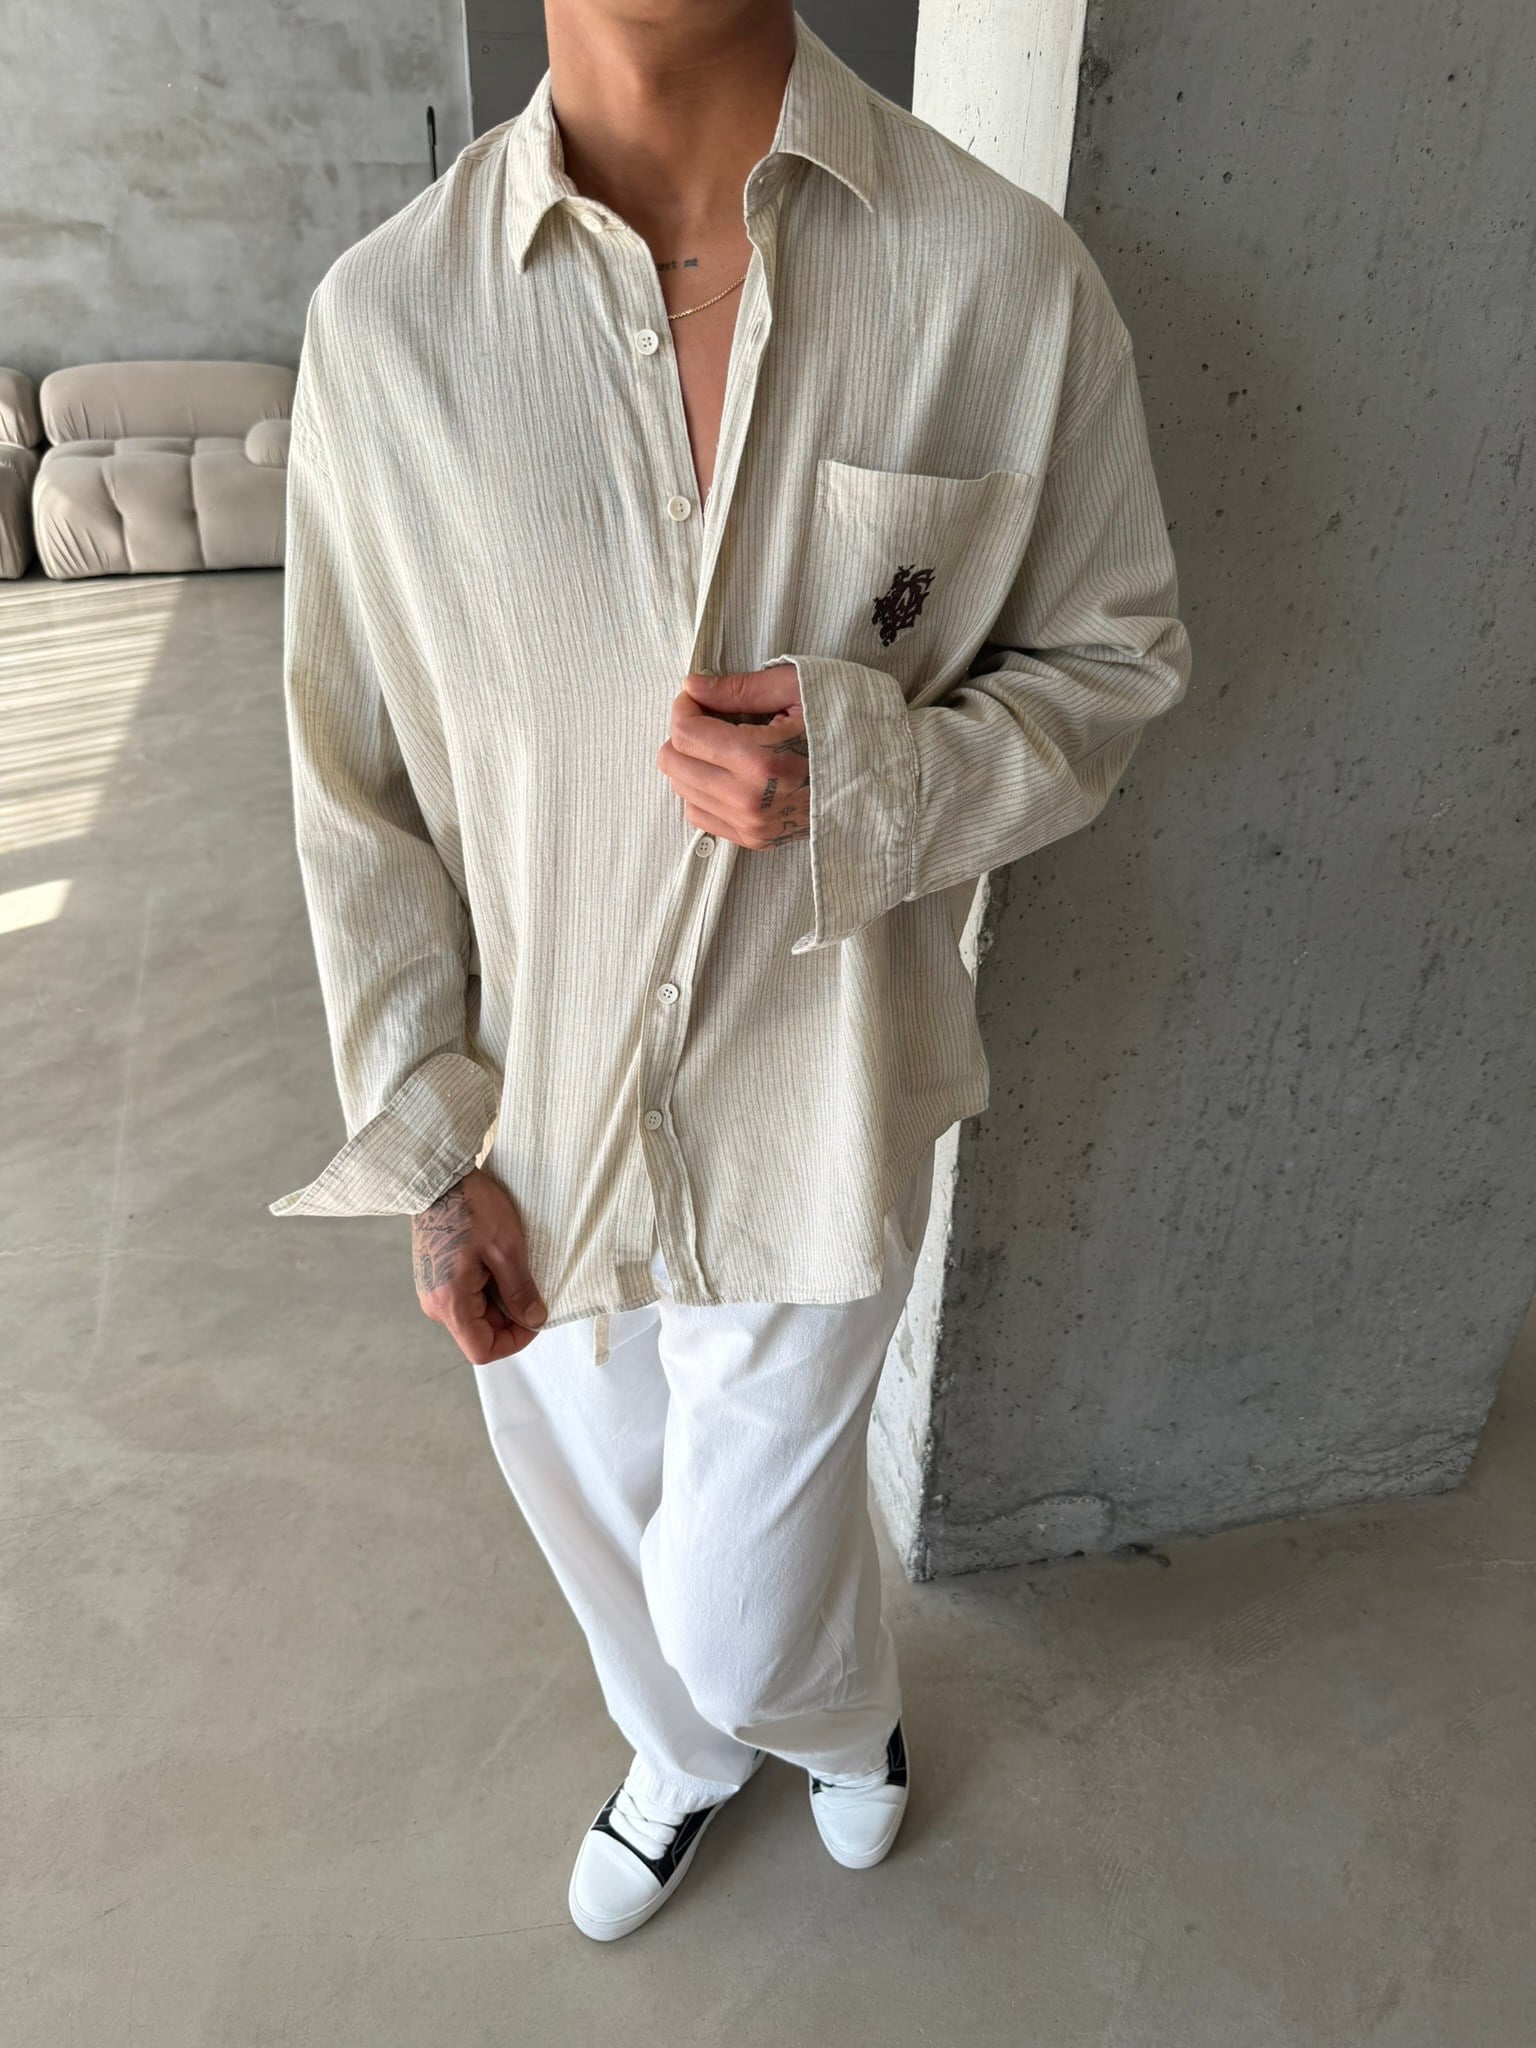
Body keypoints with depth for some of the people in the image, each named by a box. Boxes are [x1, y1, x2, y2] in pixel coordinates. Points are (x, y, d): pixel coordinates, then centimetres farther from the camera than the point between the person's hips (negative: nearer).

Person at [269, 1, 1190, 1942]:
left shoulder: (1008, 281, -13)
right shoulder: (384, 318, -9)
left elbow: (1116, 658, -1)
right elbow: (356, 782, -4)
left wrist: (866, 777, -23)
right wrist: (432, 1153, -3)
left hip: (811, 1108, -2)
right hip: (535, 1110, 3)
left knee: (739, 1617, 15)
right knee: (594, 1506, 26)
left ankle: (843, 1714, 58)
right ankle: (685, 1754, 64)